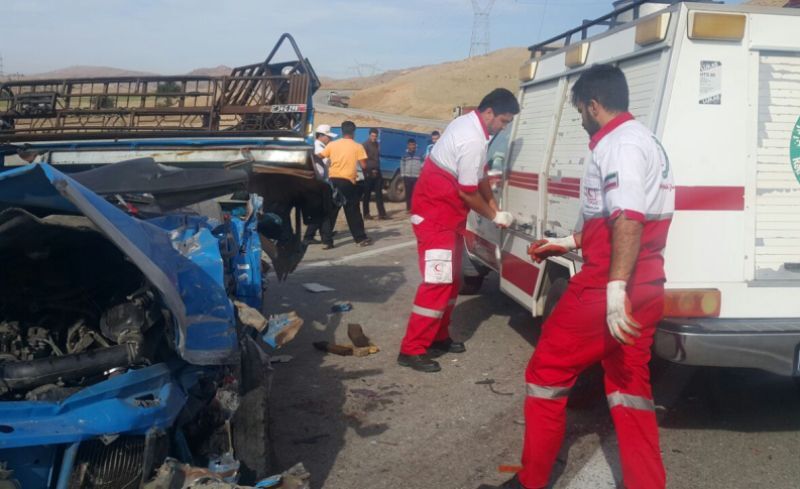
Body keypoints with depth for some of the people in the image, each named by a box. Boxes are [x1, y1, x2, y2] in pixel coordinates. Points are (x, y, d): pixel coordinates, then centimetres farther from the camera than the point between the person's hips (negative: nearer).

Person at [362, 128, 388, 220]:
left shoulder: (377, 144, 15)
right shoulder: (365, 145, -6)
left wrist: (377, 169, 12)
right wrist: (369, 171, -13)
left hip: (377, 172, 6)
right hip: (369, 172, -6)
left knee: (379, 193, 2)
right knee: (367, 194, 0)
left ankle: (381, 213, 0)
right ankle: (366, 214, 6)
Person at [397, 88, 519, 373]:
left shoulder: (470, 124, 8)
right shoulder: (474, 141, -24)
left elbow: (480, 173, 16)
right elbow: (467, 192, -19)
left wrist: (493, 204, 11)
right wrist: (494, 216, -5)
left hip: (445, 210, 11)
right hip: (436, 211, -11)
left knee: (451, 277, 16)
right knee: (438, 281, -12)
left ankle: (438, 337, 26)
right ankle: (412, 350, -8)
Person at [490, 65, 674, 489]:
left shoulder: (620, 144, -12)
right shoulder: (642, 141, 21)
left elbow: (628, 220, -26)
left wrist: (615, 290, -33)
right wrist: (567, 243, 37)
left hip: (606, 288, -10)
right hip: (644, 290, 10)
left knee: (547, 371, 4)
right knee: (629, 387, 13)